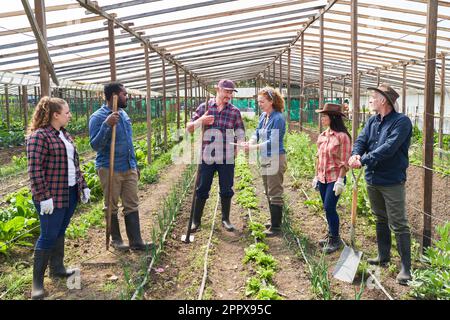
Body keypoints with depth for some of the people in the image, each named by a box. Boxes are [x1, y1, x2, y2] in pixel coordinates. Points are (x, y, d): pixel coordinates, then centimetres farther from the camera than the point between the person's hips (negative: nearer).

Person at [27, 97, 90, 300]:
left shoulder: (65, 134, 13)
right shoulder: (39, 136, -14)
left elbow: (74, 163, 19)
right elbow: (35, 169, -18)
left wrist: (82, 185, 17)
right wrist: (43, 197, -21)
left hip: (70, 192, 8)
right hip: (52, 196, -8)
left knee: (60, 232, 16)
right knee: (48, 236, -3)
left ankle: (57, 268, 30)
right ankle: (37, 281, 9)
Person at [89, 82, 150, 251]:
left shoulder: (123, 114, 11)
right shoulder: (98, 117, -12)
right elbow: (95, 145, -18)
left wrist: (135, 164, 19)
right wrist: (107, 125, -29)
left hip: (129, 168, 7)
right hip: (110, 169, -6)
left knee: (132, 205, 6)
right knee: (112, 206, 8)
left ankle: (136, 241, 12)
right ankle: (116, 239, 23)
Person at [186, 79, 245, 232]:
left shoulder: (235, 111, 3)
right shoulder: (204, 107, 3)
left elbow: (241, 133, 5)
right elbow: (189, 128, 5)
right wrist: (201, 120, -16)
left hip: (227, 158, 1)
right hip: (207, 157, 0)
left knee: (226, 190, 10)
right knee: (202, 190, 6)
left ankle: (225, 219, 28)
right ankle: (196, 221, 20)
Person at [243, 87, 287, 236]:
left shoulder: (278, 118, -18)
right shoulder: (263, 116, 7)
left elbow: (272, 142, -23)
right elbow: (257, 133, 6)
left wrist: (254, 147, -26)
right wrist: (249, 142, -14)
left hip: (275, 159, -9)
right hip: (265, 158, 9)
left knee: (275, 194, -2)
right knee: (268, 193, 18)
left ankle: (276, 227, 6)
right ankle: (274, 221, 32)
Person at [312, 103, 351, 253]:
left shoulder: (342, 136, -13)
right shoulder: (322, 136, 8)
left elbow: (345, 162, -13)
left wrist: (340, 180, -16)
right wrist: (316, 176, 14)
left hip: (335, 178, -7)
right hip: (323, 178, 7)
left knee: (329, 208, -6)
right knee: (327, 208, 13)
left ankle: (335, 239, 9)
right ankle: (331, 234, 28)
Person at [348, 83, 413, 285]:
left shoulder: (402, 121, -14)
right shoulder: (372, 121, 8)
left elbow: (389, 148, -25)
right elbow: (361, 140, -2)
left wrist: (364, 160, -27)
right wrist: (355, 154, -24)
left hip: (392, 182, -7)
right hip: (372, 179, 7)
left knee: (399, 225, -3)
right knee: (381, 220, 19)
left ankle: (406, 267, 6)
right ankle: (383, 257, 33)